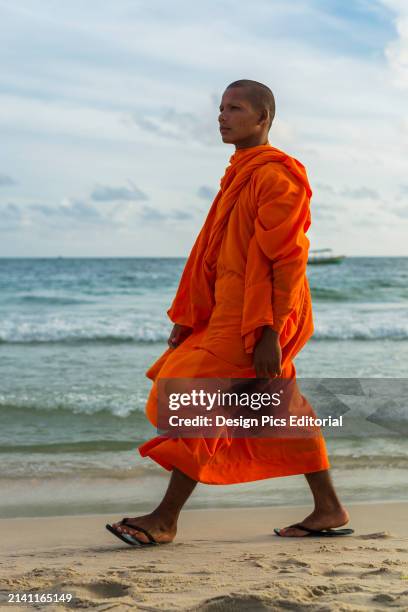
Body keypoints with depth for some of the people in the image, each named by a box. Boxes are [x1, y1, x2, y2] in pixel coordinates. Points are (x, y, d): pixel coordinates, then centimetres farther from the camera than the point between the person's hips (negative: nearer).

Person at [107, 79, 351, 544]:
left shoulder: (275, 174, -12)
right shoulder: (239, 176, 18)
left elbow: (286, 259, -19)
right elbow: (210, 253, 18)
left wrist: (269, 332, -23)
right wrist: (186, 318, 16)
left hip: (257, 319, -10)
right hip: (228, 314, 10)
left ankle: (165, 519, -1)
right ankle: (329, 509, 22)